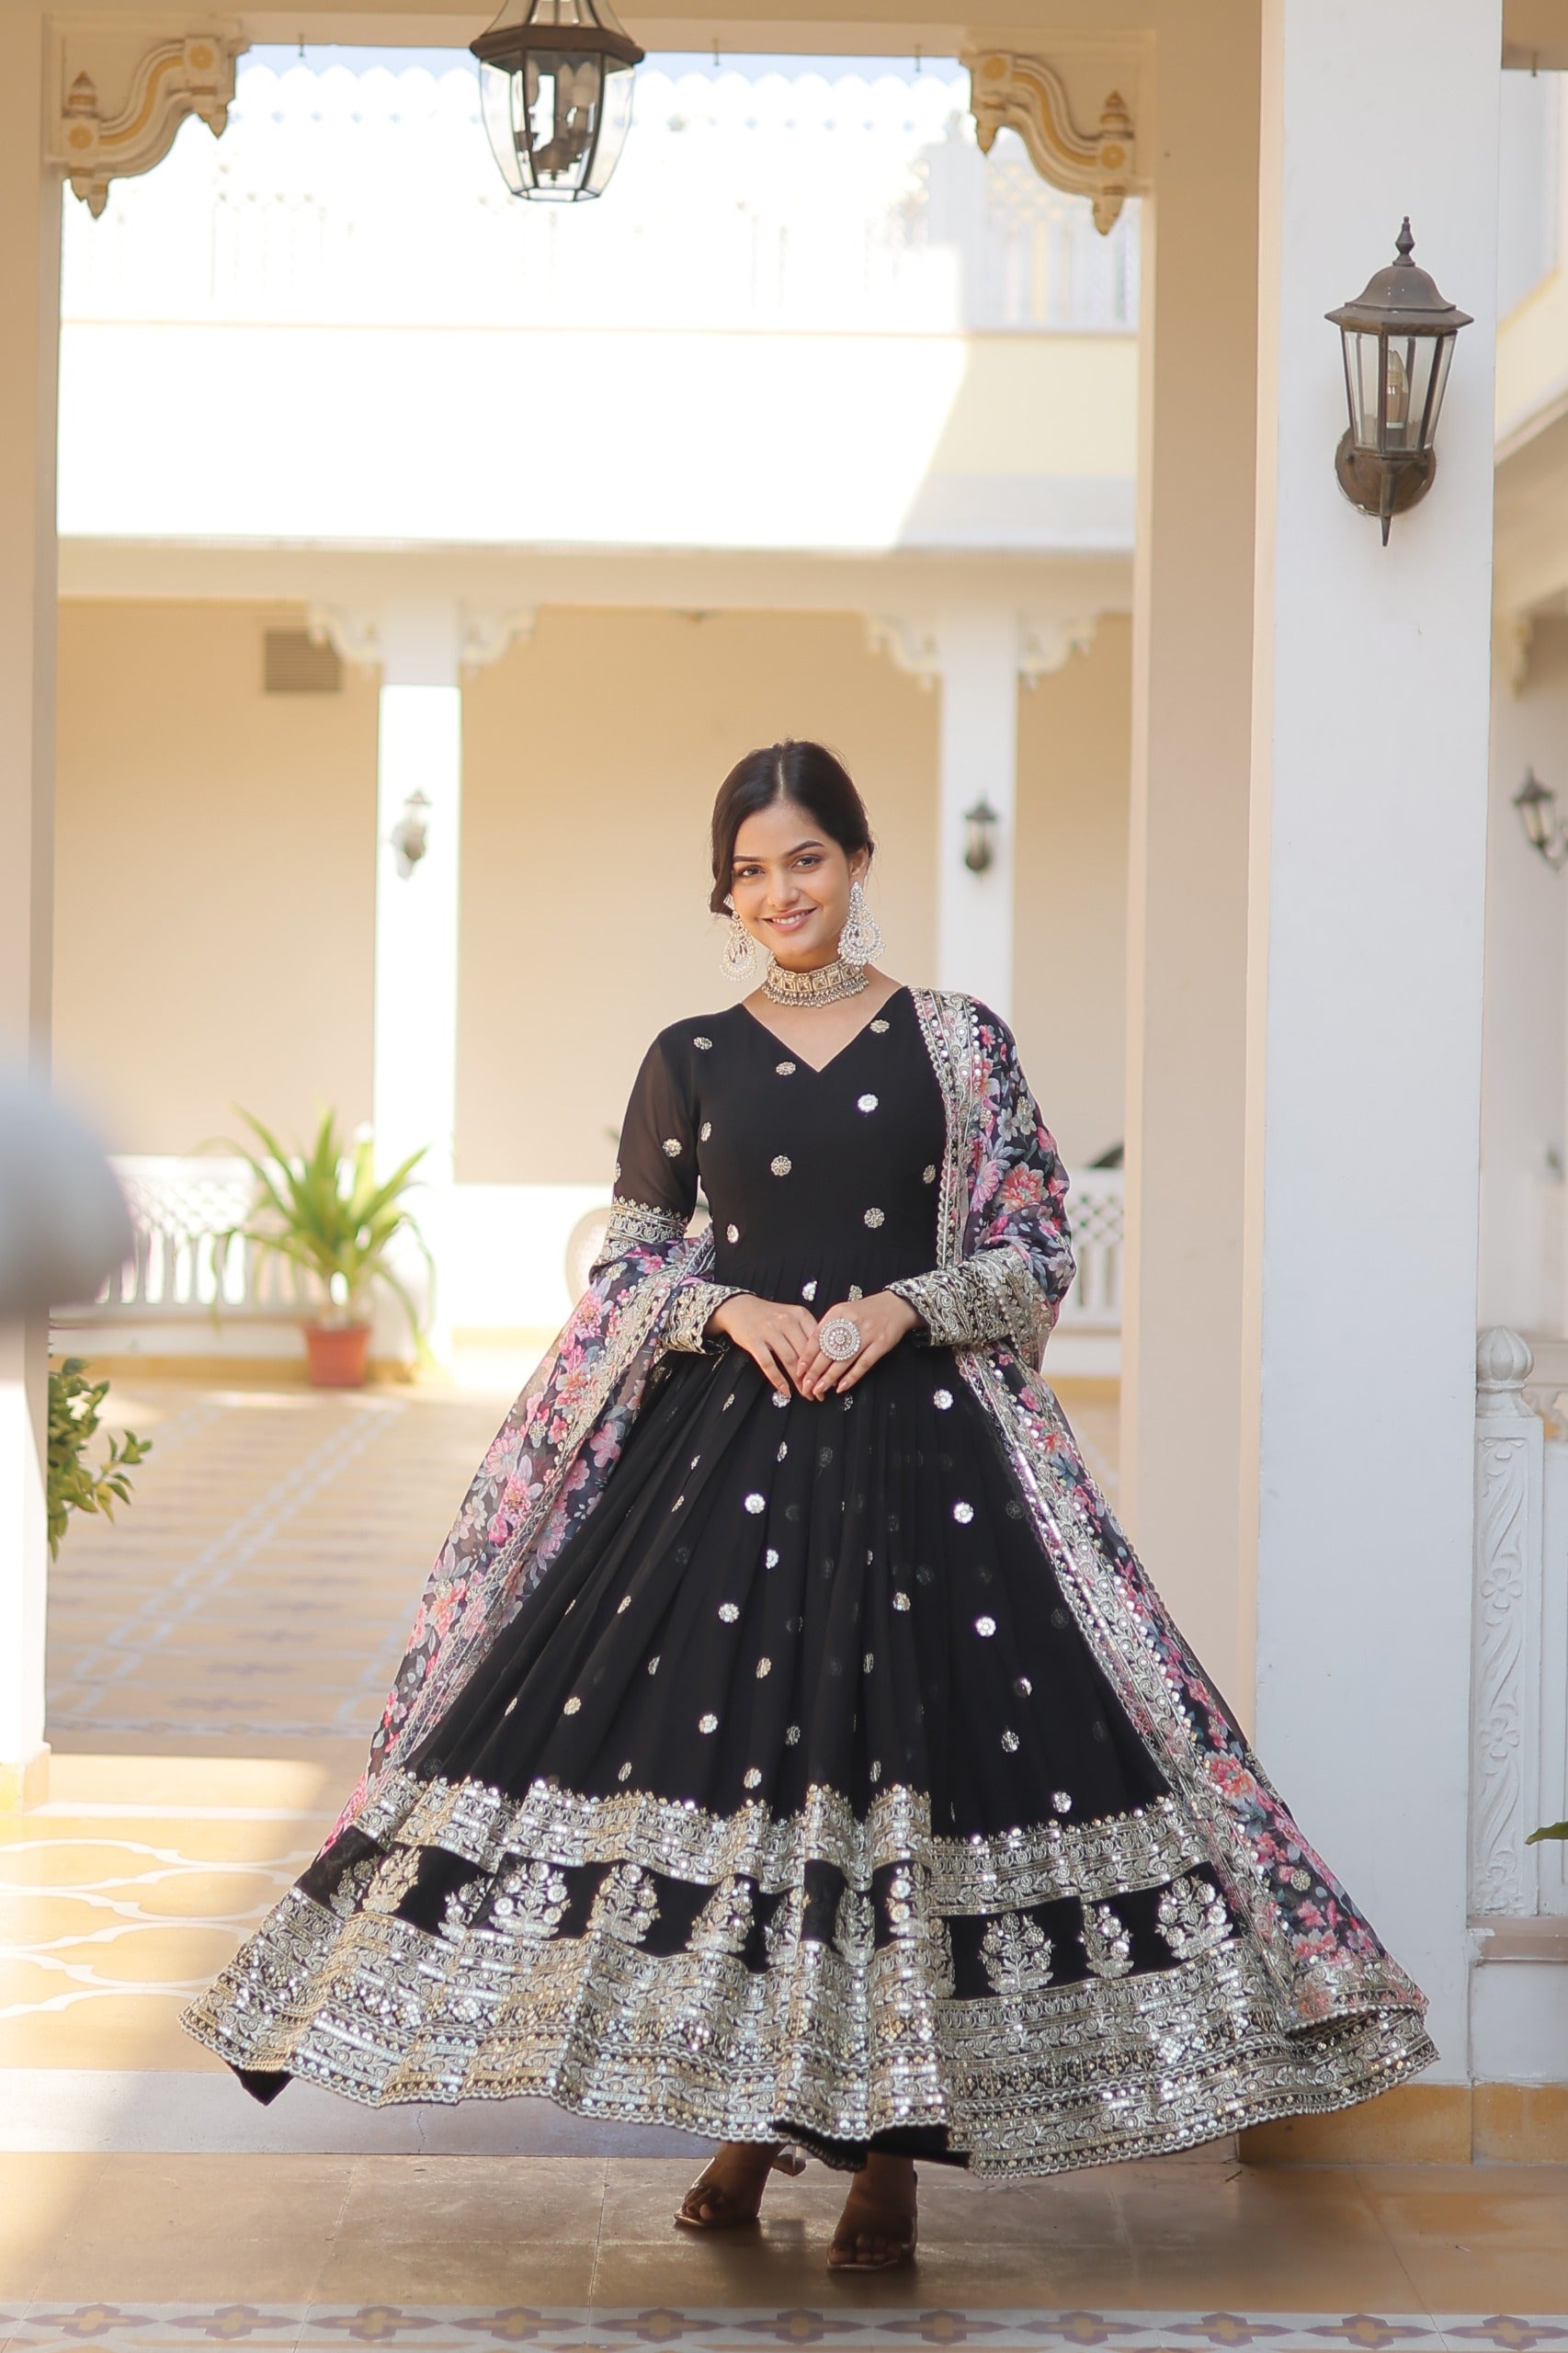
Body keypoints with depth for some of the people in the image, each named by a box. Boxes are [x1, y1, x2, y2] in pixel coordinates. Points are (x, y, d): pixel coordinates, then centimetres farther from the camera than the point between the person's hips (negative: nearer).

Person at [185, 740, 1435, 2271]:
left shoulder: (960, 1043, 5)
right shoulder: (689, 1059, 8)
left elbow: (1036, 1258, 4)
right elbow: (627, 1266, 11)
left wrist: (904, 1305, -12)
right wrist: (733, 1312, -8)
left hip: (918, 1437, -1)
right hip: (728, 1438, 1)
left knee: (911, 1740, -5)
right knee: (723, 1733, -3)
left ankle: (888, 2142, 4)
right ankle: (750, 2123, 13)